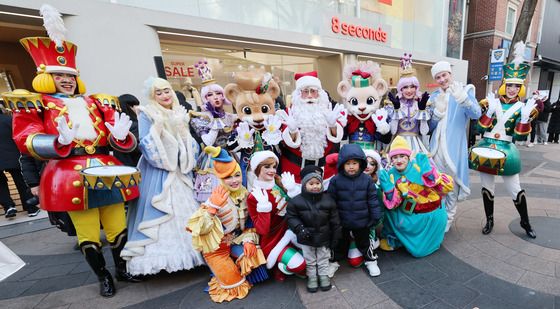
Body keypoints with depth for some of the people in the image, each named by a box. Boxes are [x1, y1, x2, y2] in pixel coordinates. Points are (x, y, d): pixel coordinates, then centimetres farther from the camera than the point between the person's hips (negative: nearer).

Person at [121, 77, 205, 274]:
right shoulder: (146, 115, -2)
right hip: (156, 172, -4)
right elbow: (146, 146, -12)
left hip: (179, 172, 4)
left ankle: (183, 249, 23)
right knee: (157, 213, -4)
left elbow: (191, 148, 9)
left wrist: (183, 129, -6)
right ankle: (157, 254, 9)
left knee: (183, 210, 8)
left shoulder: (180, 114, 10)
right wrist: (158, 126, -20)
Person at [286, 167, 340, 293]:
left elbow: (334, 221, -4)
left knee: (323, 259, 20)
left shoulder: (328, 200, -11)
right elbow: (291, 217, -9)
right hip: (306, 239, 0)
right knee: (309, 261, 17)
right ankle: (312, 277, 37)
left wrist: (334, 238, 0)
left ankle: (324, 275, 41)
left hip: (324, 237, 1)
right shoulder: (296, 201, -16)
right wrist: (299, 228, -22)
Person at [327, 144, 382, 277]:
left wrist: (376, 216, -1)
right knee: (340, 244, 19)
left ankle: (371, 261, 45)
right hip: (342, 222, 0)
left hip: (362, 221, 0)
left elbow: (373, 200, -3)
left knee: (364, 243, 21)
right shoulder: (336, 180, -13)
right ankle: (334, 261, 40)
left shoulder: (367, 180, -10)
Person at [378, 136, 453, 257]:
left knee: (418, 251, -1)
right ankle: (393, 238, 7)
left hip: (431, 215, -3)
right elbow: (392, 205, -12)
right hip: (410, 215, 3)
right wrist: (388, 188, -28)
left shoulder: (420, 166, -19)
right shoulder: (391, 175, -10)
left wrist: (428, 172, -33)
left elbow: (448, 187, -23)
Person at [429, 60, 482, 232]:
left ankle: (447, 220, 21)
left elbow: (476, 114, -15)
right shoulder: (434, 96, 10)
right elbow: (429, 126, 7)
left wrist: (462, 98, -30)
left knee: (452, 184, 5)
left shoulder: (465, 90, 1)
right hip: (436, 146, 3)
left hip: (454, 146, -3)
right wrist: (438, 110, -10)